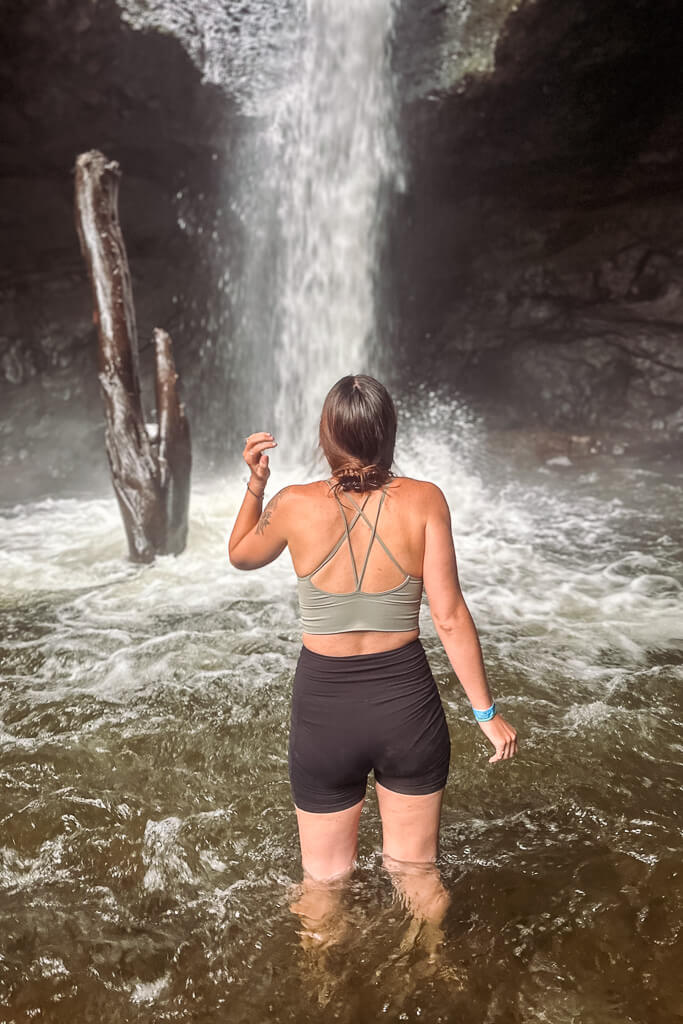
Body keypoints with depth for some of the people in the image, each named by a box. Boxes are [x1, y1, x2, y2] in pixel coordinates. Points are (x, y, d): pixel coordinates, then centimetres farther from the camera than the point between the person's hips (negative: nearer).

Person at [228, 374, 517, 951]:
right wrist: (488, 713, -3)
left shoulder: (295, 506, -11)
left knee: (324, 882, 22)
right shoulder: (423, 501, -11)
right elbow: (450, 618, -12)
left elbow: (241, 555, 10)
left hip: (324, 709, 0)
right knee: (416, 871, 22)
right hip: (407, 706, 0)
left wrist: (256, 482, 13)